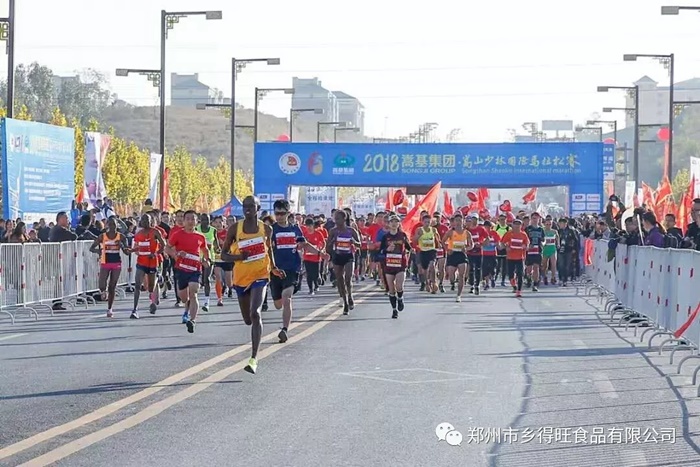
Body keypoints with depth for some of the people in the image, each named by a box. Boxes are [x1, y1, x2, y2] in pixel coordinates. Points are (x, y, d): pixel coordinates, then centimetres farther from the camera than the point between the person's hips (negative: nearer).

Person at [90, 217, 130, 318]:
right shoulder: (102, 236, -1)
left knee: (112, 287, 6)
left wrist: (122, 245, -19)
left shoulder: (121, 237, 2)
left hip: (117, 264, 1)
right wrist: (97, 250, -22)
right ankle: (103, 291, 14)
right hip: (105, 263, -1)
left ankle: (109, 309, 16)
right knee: (102, 284, -22)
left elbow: (127, 252, 2)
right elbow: (91, 248, 0)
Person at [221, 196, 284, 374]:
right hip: (241, 276, 2)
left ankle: (254, 359, -24)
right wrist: (238, 257, -19)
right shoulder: (235, 229, -3)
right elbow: (223, 254, 0)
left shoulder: (266, 229, 1)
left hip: (260, 275, -2)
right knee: (248, 319, 14)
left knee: (255, 313, -22)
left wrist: (274, 268, 6)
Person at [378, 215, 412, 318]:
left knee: (399, 286, -17)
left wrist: (407, 252, 6)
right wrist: (387, 249, -16)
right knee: (391, 289, 4)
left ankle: (400, 299, 16)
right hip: (389, 265, 1)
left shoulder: (403, 235, 3)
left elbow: (408, 247, 19)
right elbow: (380, 251, 1)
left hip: (401, 264, -1)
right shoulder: (385, 237, 3)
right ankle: (394, 309, 16)